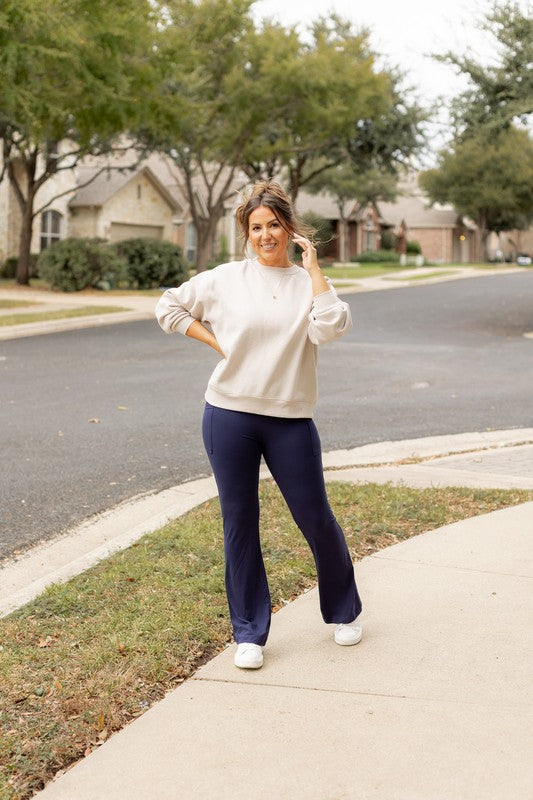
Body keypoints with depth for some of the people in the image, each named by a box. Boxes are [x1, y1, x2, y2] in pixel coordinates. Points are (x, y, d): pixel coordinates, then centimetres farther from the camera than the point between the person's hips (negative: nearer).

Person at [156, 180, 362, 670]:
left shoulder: (309, 282, 3)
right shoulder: (225, 280, 3)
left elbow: (331, 328, -16)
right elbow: (169, 306, 10)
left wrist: (312, 265, -11)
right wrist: (215, 341, 0)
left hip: (290, 418, 0)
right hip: (229, 415, 0)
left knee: (316, 518, 7)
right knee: (239, 523, 6)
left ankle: (344, 612, 31)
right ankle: (249, 633, 19)